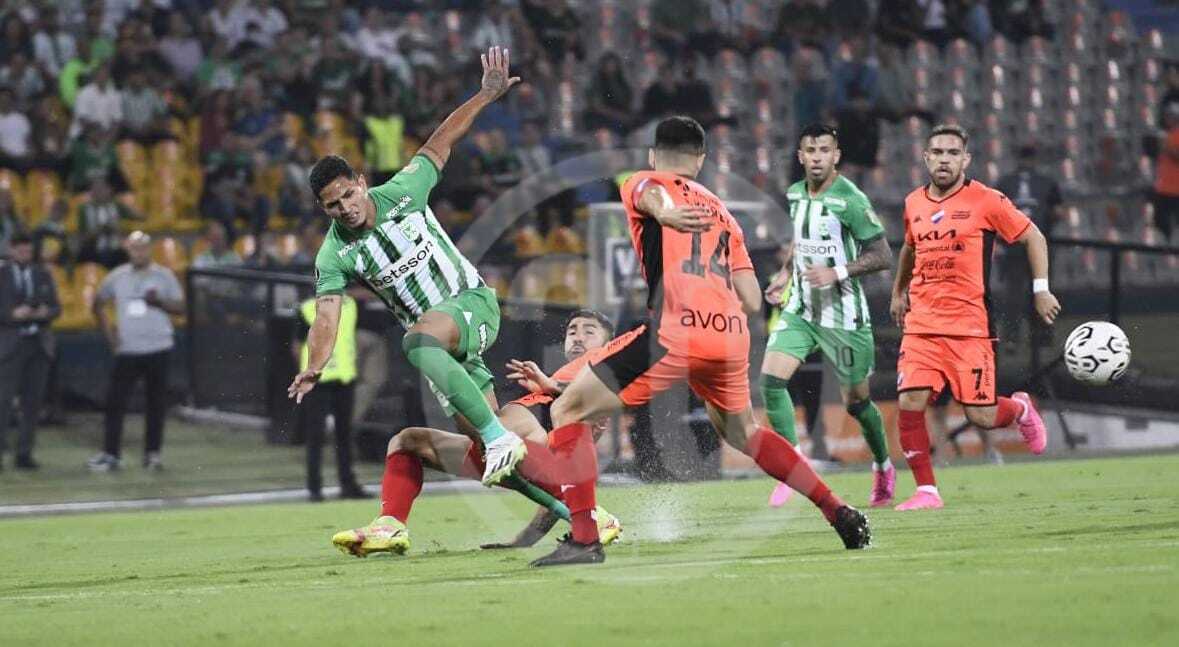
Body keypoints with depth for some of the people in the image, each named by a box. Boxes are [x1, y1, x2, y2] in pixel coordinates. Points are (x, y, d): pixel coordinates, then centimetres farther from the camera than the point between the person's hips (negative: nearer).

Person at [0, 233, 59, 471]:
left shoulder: (43, 275, 11)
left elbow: (56, 308, 10)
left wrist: (46, 313, -12)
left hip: (39, 343, 4)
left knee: (33, 401, 1)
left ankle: (24, 454, 5)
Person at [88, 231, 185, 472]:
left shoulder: (164, 276, 2)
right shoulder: (117, 277, 6)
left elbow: (180, 307, 1)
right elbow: (98, 304, 18)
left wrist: (160, 302, -17)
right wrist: (108, 332, 7)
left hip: (158, 349, -1)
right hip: (127, 350, 1)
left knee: (157, 402, 2)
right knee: (115, 400, -4)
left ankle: (153, 452, 11)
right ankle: (110, 454, -1)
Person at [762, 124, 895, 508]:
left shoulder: (850, 200, -14)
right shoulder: (794, 195, 7)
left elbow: (882, 257, -14)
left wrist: (837, 272, -24)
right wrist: (785, 276, 11)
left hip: (843, 314, -5)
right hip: (800, 308, 5)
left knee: (856, 401, 6)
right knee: (770, 378, -16)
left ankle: (883, 468, 32)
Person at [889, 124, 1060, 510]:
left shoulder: (985, 201, -4)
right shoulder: (914, 203, 10)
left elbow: (1033, 237, 4)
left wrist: (1041, 290, -1)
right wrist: (899, 291, 36)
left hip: (970, 326, -4)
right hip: (921, 325, 4)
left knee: (982, 417, -4)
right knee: (909, 403, -13)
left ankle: (1020, 409, 32)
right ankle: (926, 491, -2)